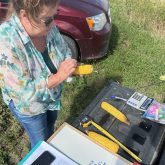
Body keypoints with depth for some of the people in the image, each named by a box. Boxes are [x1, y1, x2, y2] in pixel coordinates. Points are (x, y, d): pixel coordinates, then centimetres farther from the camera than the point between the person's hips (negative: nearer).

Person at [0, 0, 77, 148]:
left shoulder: (47, 27, -18)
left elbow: (64, 51, -3)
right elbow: (23, 92, -34)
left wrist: (69, 66, -23)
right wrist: (58, 77, -40)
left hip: (52, 96, 6)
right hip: (28, 105, -6)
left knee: (50, 128, 33)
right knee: (41, 142, 19)